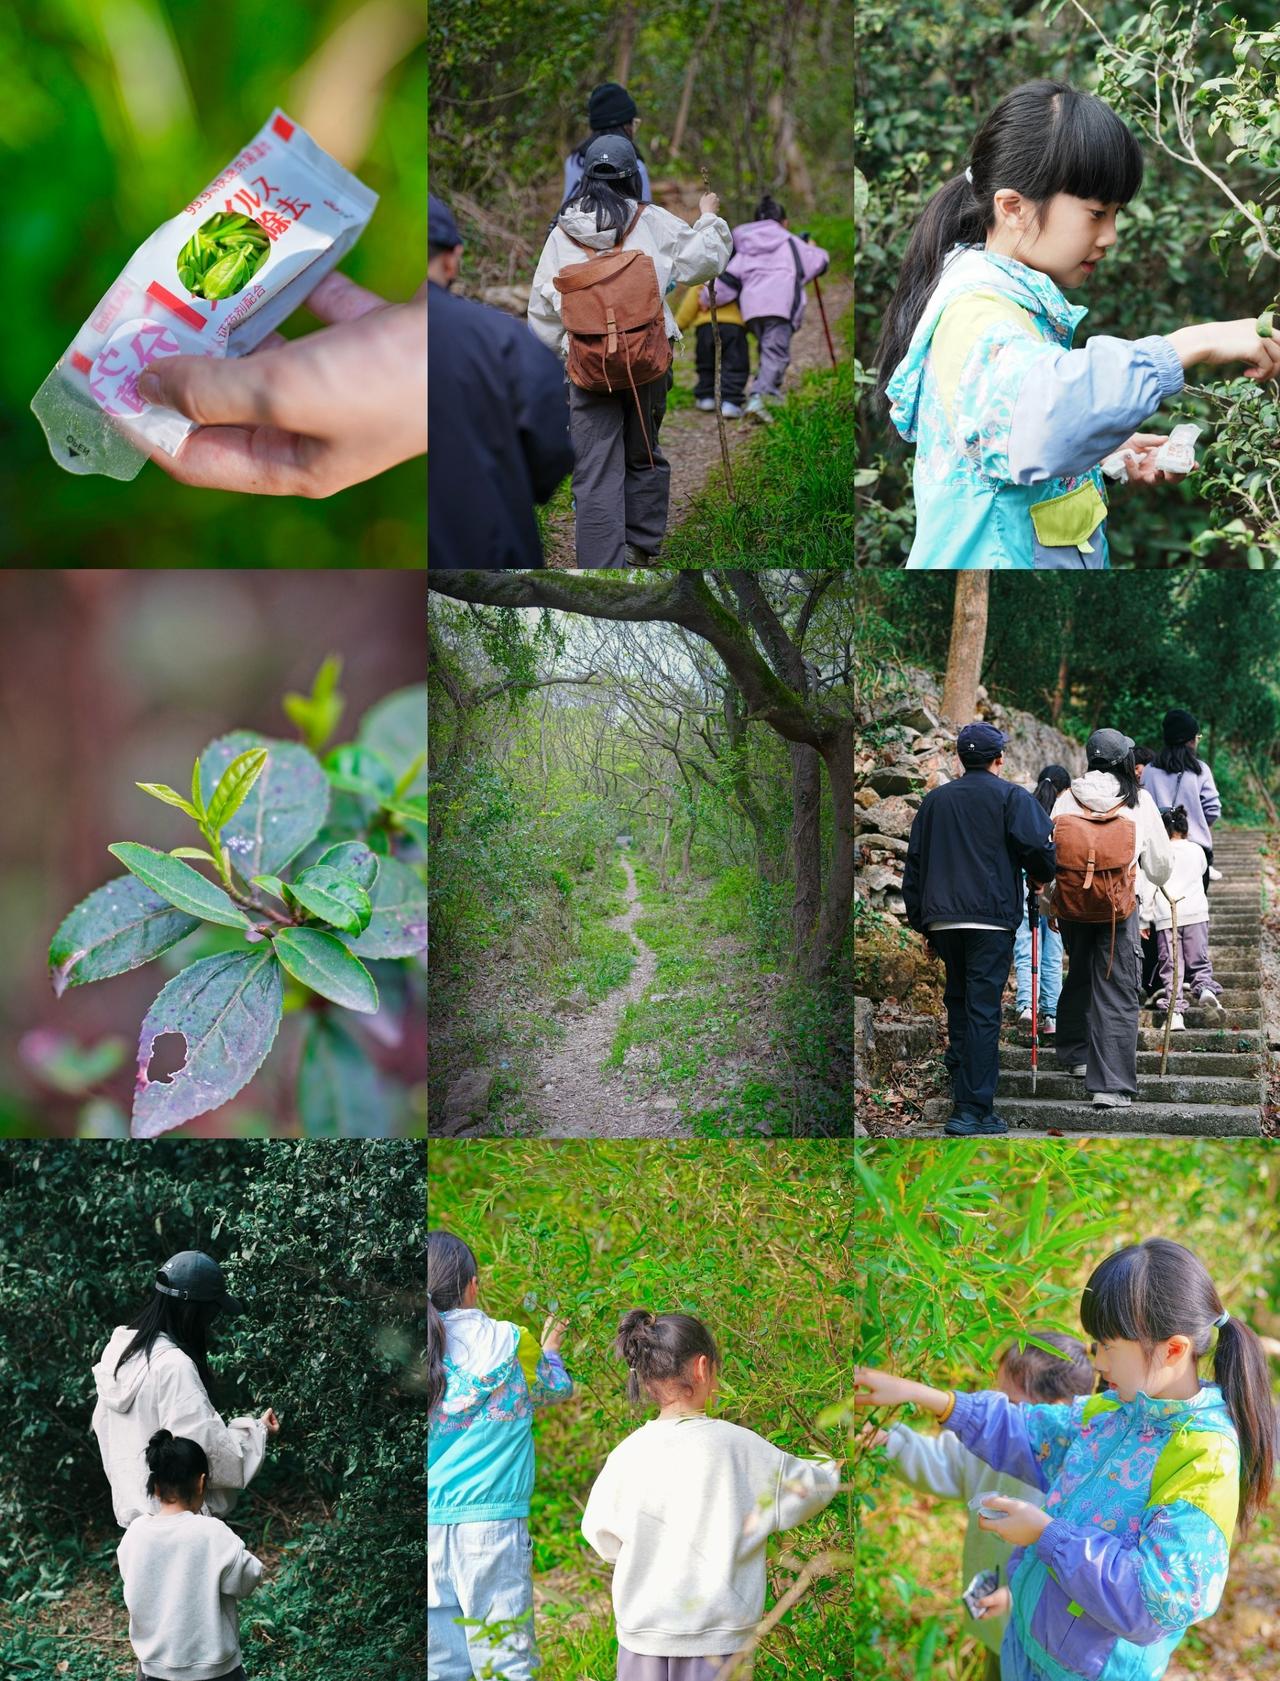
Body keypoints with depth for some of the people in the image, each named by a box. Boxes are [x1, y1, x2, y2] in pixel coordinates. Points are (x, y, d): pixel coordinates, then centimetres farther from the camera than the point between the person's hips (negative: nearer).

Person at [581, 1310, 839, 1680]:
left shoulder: (628, 1453, -5)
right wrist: (834, 1468, 23)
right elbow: (807, 1488, 1)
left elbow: (600, 1533, 6)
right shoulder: (738, 1446, -11)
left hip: (642, 1636, 2)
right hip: (715, 1635, -2)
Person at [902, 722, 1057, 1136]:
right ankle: (974, 1110, -8)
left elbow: (913, 865, 16)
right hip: (991, 918, -4)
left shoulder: (934, 800, 16)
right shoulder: (1011, 797, 1)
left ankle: (960, 1078, 19)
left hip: (941, 919, 5)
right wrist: (1044, 875, 13)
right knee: (983, 1010, -5)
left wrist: (921, 921, 20)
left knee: (958, 1001, 20)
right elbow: (1038, 848, -10)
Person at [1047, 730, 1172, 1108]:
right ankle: (1111, 1086, -6)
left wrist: (1047, 904, 17)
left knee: (1079, 976, 25)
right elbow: (1161, 863, 5)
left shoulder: (1065, 800, 0)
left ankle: (1076, 1055, 40)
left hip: (1071, 907, 3)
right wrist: (1160, 882, 29)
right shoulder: (1139, 802, -4)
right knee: (1116, 992, -1)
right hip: (1118, 909, -3)